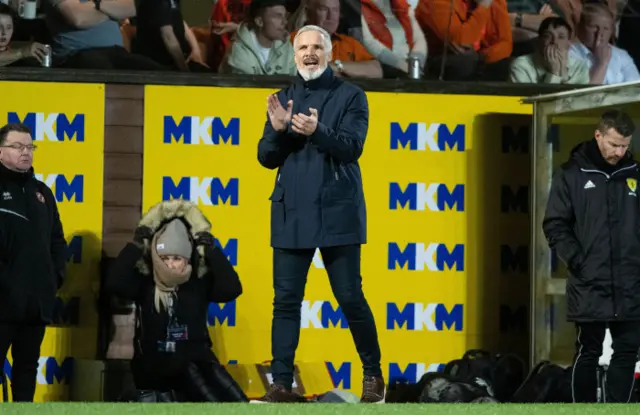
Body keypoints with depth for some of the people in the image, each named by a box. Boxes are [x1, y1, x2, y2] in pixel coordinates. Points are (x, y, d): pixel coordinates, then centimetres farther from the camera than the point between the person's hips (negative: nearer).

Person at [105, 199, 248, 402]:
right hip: (154, 366, -2)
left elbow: (232, 288, -9)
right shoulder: (144, 283, 2)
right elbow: (114, 283, -15)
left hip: (196, 360, 2)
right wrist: (137, 244, -15)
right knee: (188, 371, -36)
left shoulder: (200, 283, 6)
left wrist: (211, 249, -10)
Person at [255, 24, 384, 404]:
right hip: (292, 214, 3)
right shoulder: (284, 99, 13)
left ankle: (374, 375, 15)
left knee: (350, 297, -1)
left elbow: (352, 147, -12)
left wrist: (317, 131, -29)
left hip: (336, 213, -3)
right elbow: (267, 158, 9)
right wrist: (278, 129, -11)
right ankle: (282, 383, 0)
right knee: (286, 299, -1)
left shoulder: (350, 96, 2)